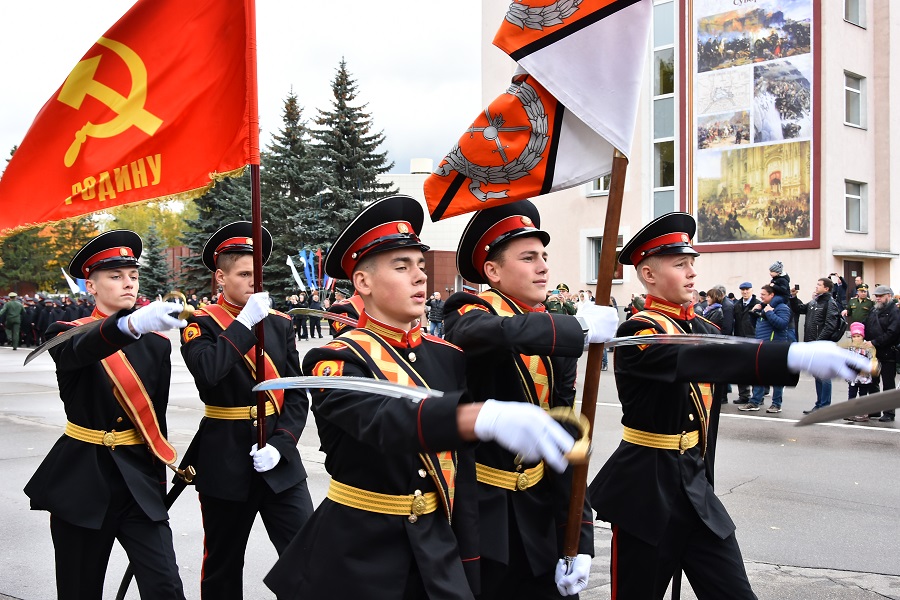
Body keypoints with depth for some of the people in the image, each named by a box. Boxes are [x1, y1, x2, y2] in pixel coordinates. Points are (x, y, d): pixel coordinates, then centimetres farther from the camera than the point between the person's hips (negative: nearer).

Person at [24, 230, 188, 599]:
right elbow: (83, 349, -31)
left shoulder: (156, 342, 5)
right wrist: (132, 323, -52)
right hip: (81, 481, -1)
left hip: (139, 478, 2)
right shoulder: (67, 334, -4)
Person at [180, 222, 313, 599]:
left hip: (280, 459, 2)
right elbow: (207, 372, -25)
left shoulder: (279, 324, 6)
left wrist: (279, 444, -11)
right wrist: (245, 321, -21)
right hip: (225, 462, -2)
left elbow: (297, 395, 2)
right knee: (223, 563, 13)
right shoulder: (201, 323, -3)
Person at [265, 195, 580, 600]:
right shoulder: (336, 361, -15)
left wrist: (469, 565, 7)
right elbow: (384, 421, -36)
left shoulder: (448, 357, 2)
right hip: (356, 556, -4)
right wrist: (486, 416, -52)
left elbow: (461, 468, 7)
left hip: (437, 551, 5)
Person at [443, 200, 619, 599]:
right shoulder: (466, 315, -11)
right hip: (474, 511, -5)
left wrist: (578, 539, -1)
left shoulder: (557, 343, 5)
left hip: (538, 511, 5)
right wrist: (580, 327, -29)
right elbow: (496, 333, -38)